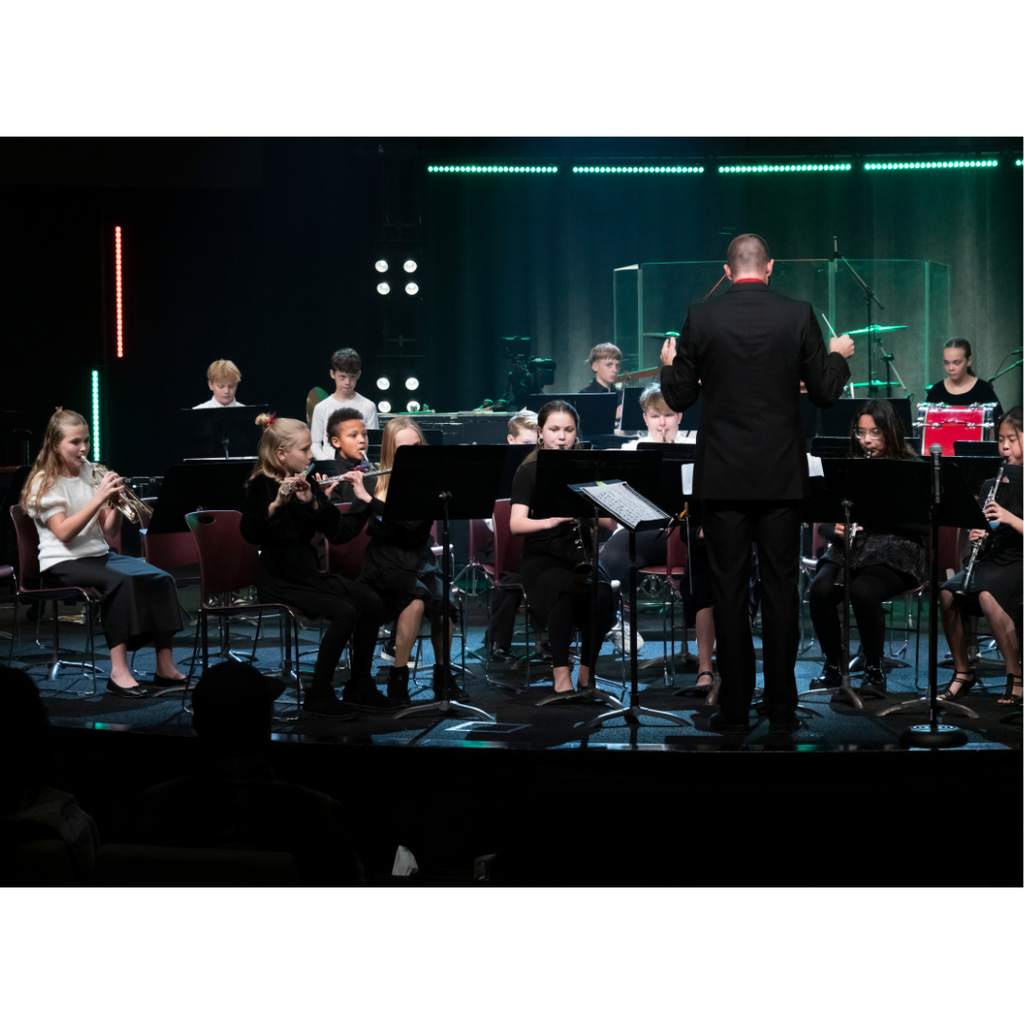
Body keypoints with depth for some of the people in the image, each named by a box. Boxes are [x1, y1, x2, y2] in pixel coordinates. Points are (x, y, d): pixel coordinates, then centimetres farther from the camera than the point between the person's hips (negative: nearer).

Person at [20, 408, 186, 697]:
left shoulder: (92, 474, 12)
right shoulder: (44, 482, -3)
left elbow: (109, 534, 8)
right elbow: (64, 533, -17)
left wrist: (116, 505, -10)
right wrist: (98, 498, -23)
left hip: (99, 554, 6)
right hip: (63, 562, -6)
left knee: (162, 579, -17)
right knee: (120, 581, -35)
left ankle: (166, 668, -15)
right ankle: (118, 673, -35)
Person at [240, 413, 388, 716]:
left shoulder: (307, 484, 10)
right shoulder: (261, 486, -10)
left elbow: (333, 528, 0)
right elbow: (251, 533, -26)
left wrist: (311, 500, -16)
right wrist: (277, 503, -40)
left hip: (310, 572, 7)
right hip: (279, 582, -7)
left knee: (370, 601, -10)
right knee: (345, 612, -25)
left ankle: (359, 687, 1)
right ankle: (318, 696, -14)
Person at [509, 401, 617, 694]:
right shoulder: (529, 472, 4)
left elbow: (610, 524, 3)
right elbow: (516, 523, -10)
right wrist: (549, 520, -28)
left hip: (581, 555, 2)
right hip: (542, 557, -2)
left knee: (601, 594, -31)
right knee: (564, 590, -36)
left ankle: (586, 673, -14)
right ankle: (561, 675, -27)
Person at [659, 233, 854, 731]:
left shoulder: (700, 318, -4)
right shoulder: (799, 315, -4)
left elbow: (679, 397, 0)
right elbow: (824, 392, 0)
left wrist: (670, 363, 21)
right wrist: (838, 355, 20)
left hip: (722, 475, 0)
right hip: (781, 474, 0)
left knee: (729, 591, 5)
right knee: (781, 588, 8)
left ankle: (734, 707, 8)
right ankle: (781, 707, 12)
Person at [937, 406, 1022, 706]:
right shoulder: (992, 484, 14)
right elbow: (980, 530, 13)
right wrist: (977, 536, -8)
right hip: (992, 559, 5)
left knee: (987, 596, -34)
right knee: (947, 594, -22)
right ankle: (962, 673, -6)